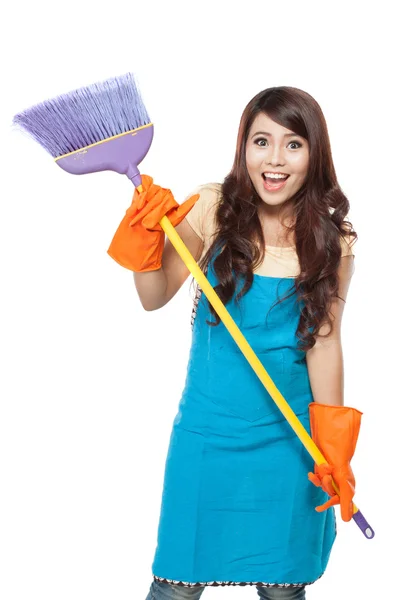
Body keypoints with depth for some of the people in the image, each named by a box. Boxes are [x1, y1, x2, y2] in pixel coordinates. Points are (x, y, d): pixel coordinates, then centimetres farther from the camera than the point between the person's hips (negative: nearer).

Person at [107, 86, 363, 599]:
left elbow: (322, 341, -2)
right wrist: (146, 237, -18)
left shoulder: (331, 240, -5)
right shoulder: (212, 208, -7)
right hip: (208, 427, 0)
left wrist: (334, 449, -3)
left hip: (289, 436, 0)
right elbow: (155, 297, 0)